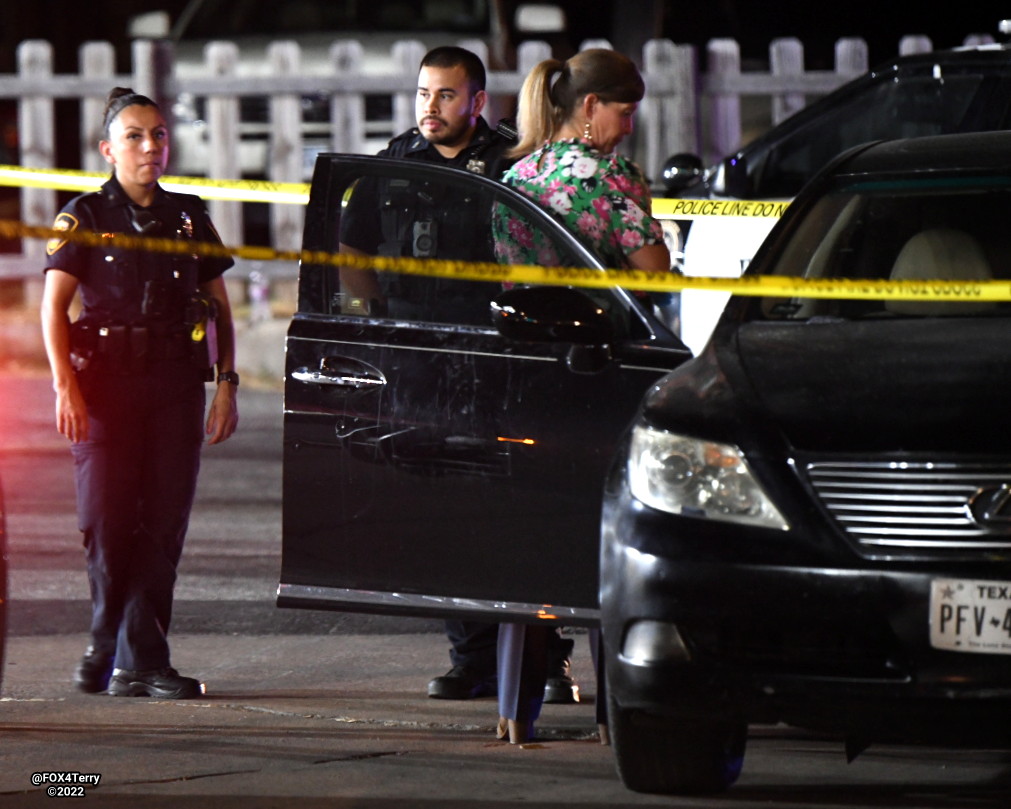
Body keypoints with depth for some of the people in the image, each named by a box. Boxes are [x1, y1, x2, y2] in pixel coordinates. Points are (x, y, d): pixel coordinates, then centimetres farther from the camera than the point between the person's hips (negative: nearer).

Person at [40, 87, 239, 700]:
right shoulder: (86, 217, 3)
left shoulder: (189, 216, 13)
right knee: (108, 522, -7)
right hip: (106, 383, -3)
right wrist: (65, 386, -14)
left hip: (176, 383, 3)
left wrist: (227, 384, 8)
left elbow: (219, 305, 17)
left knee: (164, 524, -2)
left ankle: (134, 663, 1)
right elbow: (54, 305, -4)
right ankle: (123, 649, 6)